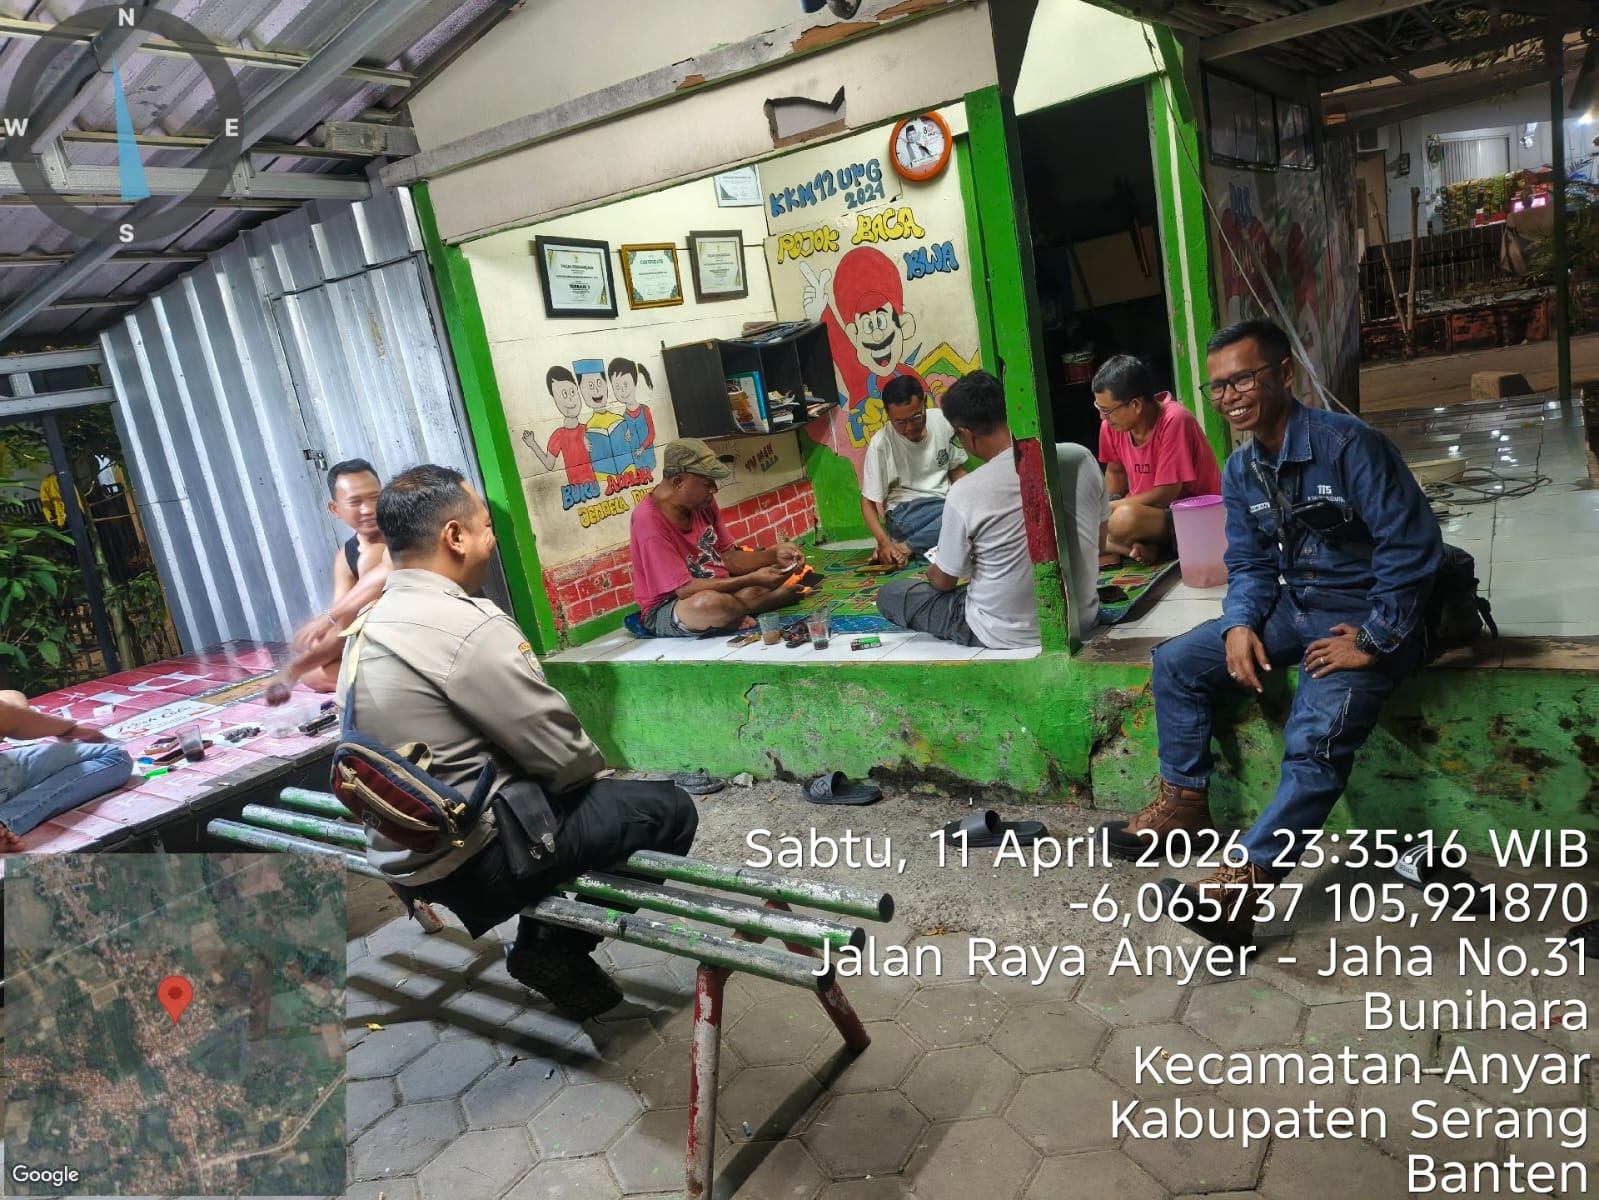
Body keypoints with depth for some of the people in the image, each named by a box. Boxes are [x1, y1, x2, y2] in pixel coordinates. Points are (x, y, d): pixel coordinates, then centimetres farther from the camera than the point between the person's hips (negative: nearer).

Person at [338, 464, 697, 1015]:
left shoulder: (367, 627, 5)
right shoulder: (468, 626, -24)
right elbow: (562, 756, -20)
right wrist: (598, 771, 3)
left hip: (404, 857, 9)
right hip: (476, 857, -9)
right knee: (670, 810, 2)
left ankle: (540, 940, 24)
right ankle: (558, 949, 8)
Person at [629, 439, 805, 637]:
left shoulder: (703, 502, -2)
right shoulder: (649, 521, -25)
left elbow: (729, 558, 3)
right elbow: (685, 589, -27)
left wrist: (775, 554, -14)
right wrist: (752, 580, -29)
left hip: (718, 589, 8)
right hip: (667, 611, -7)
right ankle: (781, 596, -10)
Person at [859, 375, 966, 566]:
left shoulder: (942, 421, -4)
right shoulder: (881, 444, -14)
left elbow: (957, 471, 10)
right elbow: (868, 502, -7)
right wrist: (884, 542, -24)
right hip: (904, 512, -5)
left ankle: (905, 547, -18)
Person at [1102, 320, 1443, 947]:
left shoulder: (1350, 444, -19)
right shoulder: (1241, 469, 4)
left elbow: (1411, 547, -21)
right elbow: (1249, 562, 9)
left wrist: (1374, 641, -21)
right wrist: (1240, 624, -10)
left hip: (1365, 615, -7)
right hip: (1292, 607, 8)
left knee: (1315, 738, -28)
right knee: (1176, 663, 1)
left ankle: (1244, 881, -29)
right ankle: (1184, 801, 9)